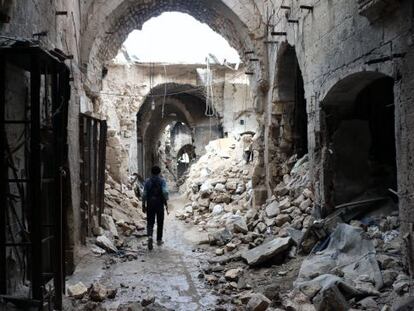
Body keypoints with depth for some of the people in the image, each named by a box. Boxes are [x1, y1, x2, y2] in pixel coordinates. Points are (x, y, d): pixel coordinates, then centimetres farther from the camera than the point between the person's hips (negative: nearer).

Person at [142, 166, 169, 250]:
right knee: (160, 223, 14)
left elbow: (144, 194, 2)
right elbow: (165, 192, -16)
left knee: (150, 222, 4)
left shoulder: (147, 181, 4)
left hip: (150, 204, 1)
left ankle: (150, 236, -22)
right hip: (159, 204, -1)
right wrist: (166, 203, -10)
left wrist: (143, 205, 9)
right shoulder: (162, 180, -2)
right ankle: (159, 240, 23)